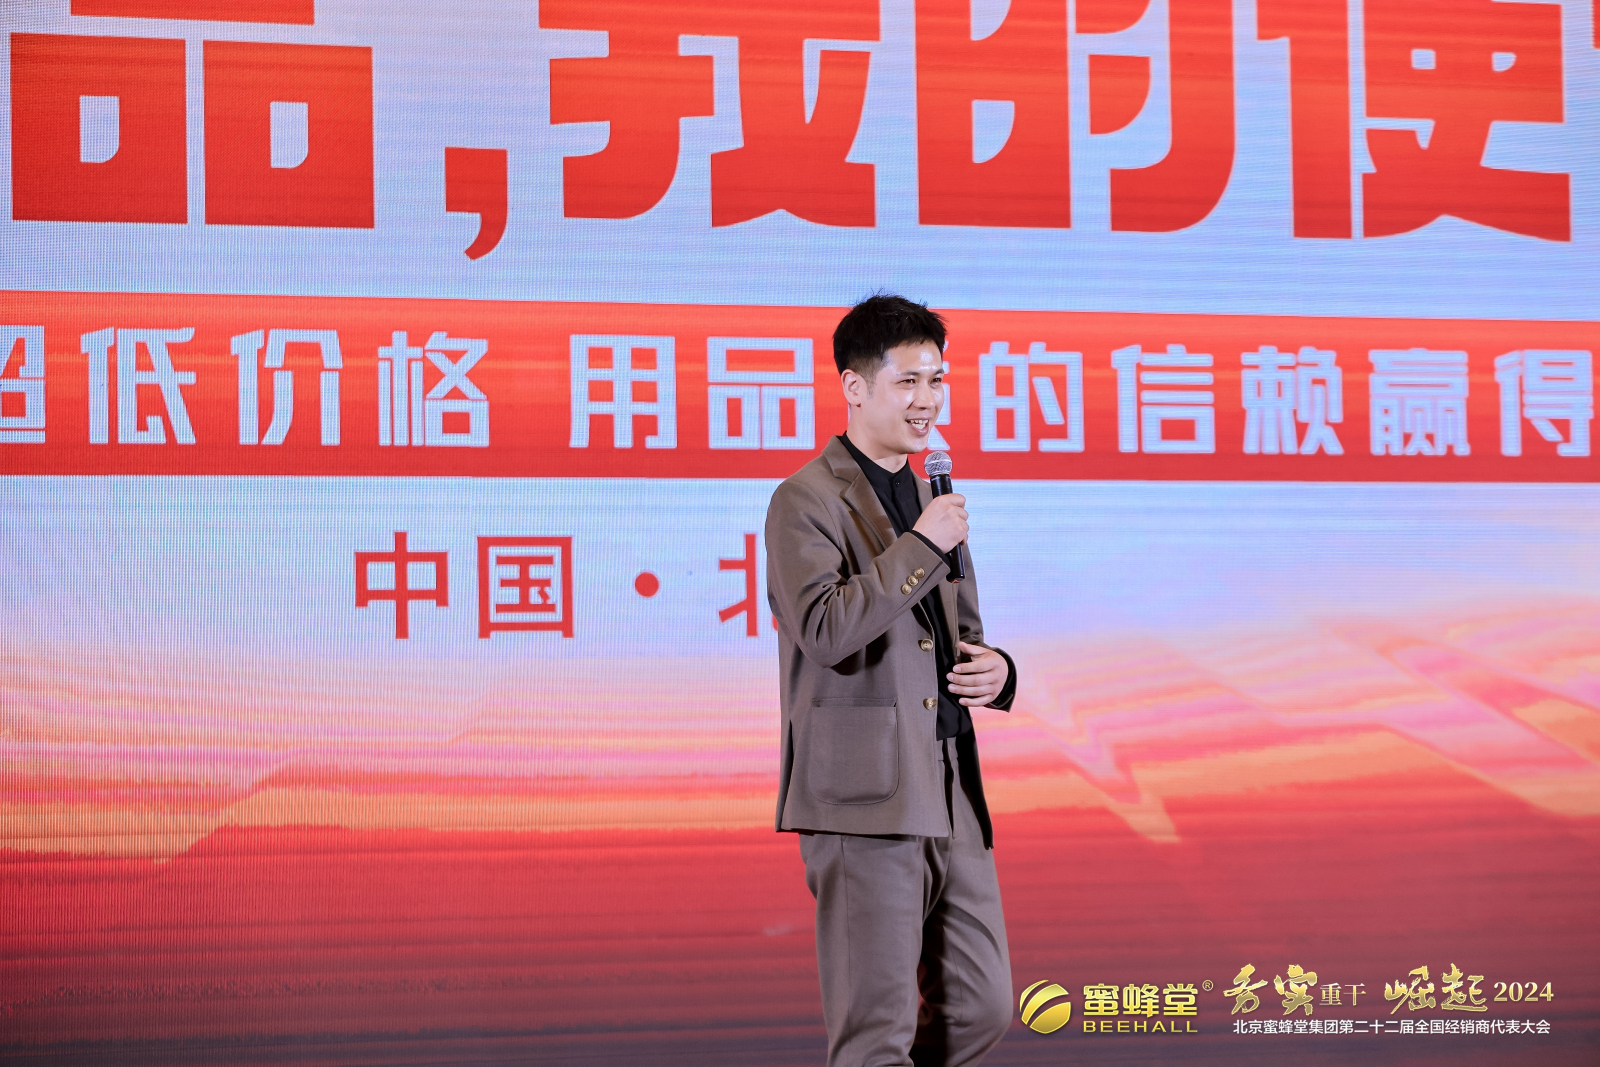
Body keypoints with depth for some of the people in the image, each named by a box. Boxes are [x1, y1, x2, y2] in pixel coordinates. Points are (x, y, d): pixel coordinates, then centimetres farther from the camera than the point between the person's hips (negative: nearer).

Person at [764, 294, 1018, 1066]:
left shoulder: (932, 503, 19)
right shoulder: (807, 501, -6)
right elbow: (824, 630, -21)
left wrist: (993, 671, 4)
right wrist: (921, 545, -19)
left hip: (951, 798, 8)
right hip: (865, 799, -8)